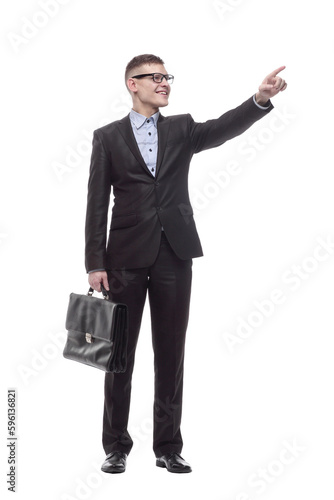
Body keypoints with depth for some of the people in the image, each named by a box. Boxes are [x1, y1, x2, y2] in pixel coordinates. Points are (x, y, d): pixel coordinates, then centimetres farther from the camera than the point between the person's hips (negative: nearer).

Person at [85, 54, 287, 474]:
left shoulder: (182, 128, 11)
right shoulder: (108, 137, 6)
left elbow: (222, 129, -9)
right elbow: (97, 204, 2)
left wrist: (261, 98, -27)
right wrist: (95, 263, -5)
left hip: (174, 256, 2)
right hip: (127, 257, -1)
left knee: (171, 355, 6)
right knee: (120, 353, 4)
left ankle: (168, 447, 16)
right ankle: (116, 447, 17)